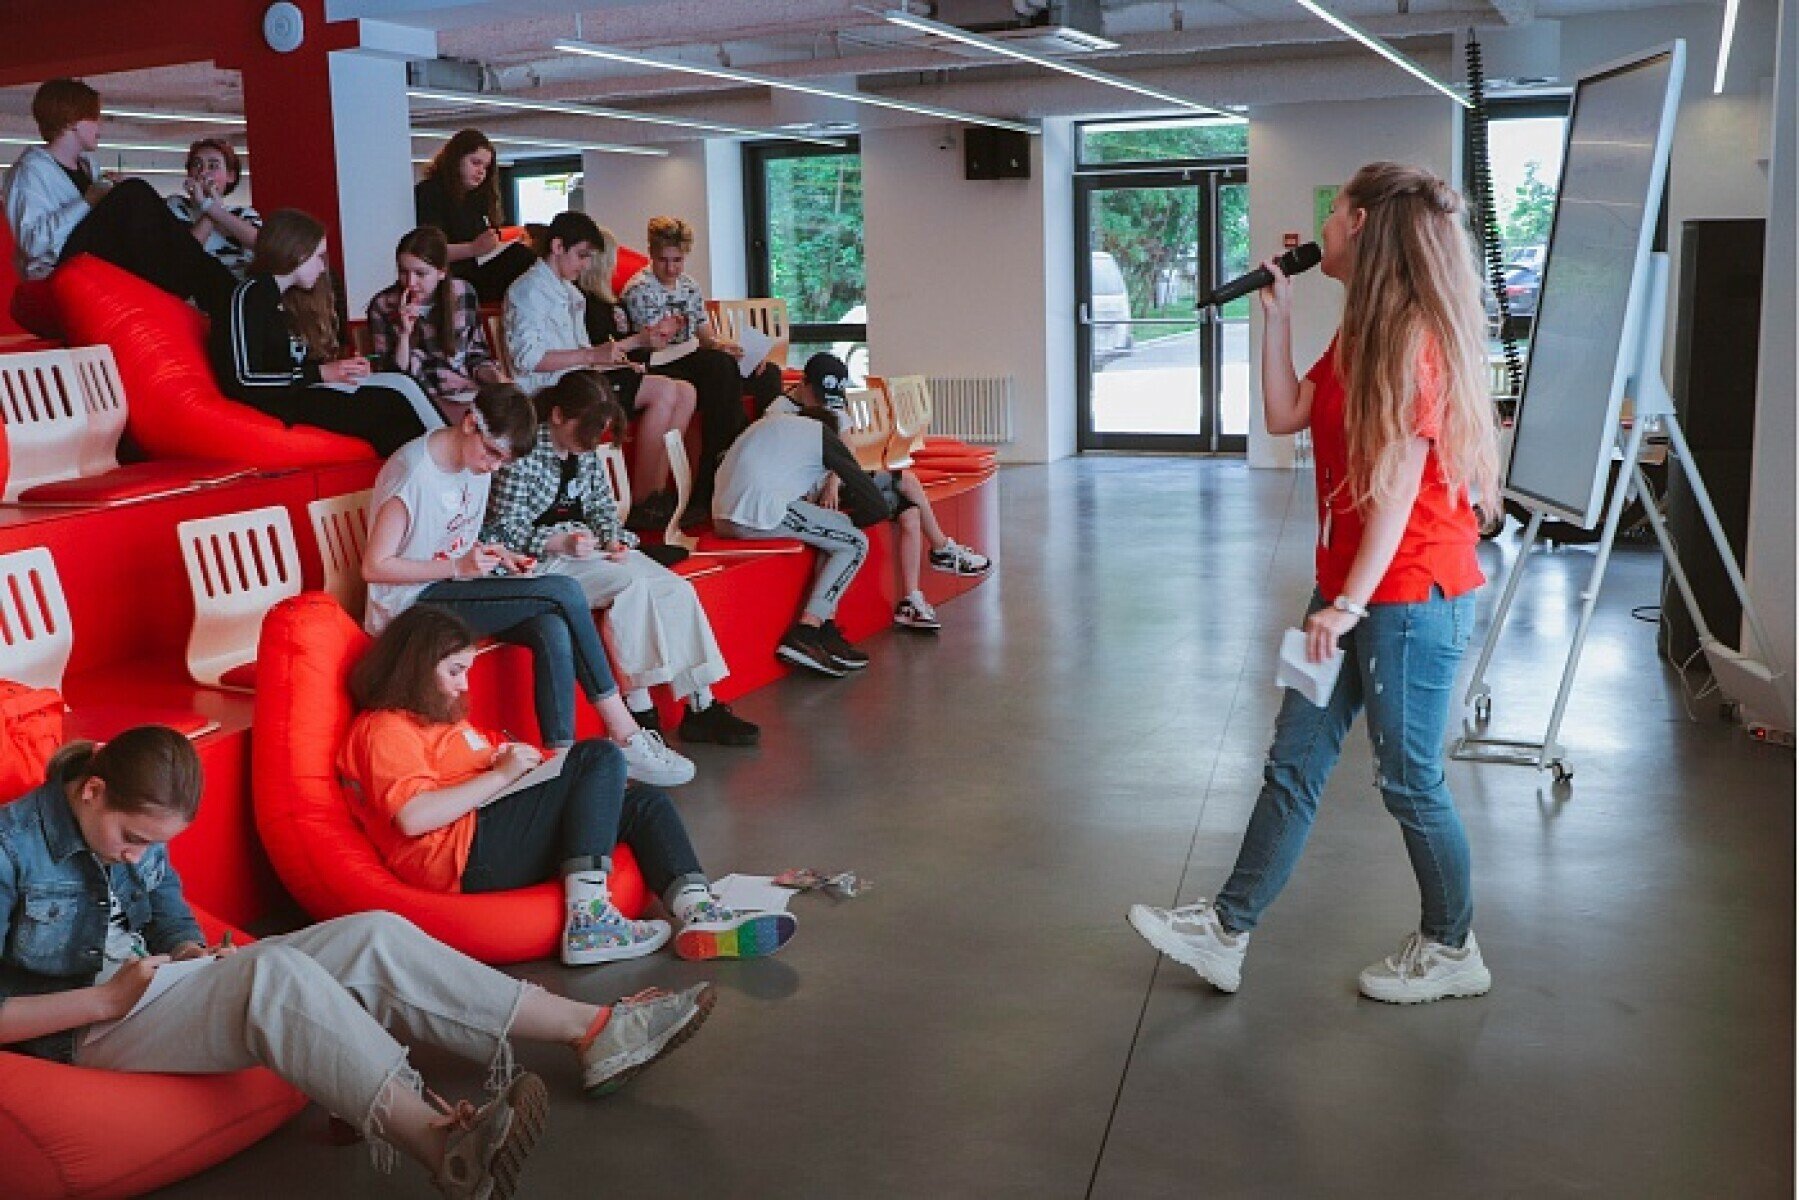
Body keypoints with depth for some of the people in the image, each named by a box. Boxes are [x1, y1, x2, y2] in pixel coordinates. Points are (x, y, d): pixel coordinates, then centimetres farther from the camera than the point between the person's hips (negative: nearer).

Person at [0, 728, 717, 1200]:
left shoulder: (136, 826, 5)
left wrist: (194, 954, -4)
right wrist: (105, 997, -23)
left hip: (157, 990, 8)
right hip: (86, 1026, -7)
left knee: (377, 938, -12)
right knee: (273, 972, -38)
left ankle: (595, 1032, -16)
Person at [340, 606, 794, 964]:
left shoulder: (433, 718, 32)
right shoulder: (384, 728, -2)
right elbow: (414, 817, -18)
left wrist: (514, 757, 9)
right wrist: (502, 774, -13)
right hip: (465, 857, -10)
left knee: (646, 803, 2)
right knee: (601, 757, -18)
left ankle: (699, 913, -23)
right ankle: (587, 920, -28)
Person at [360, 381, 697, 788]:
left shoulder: (477, 462, 7)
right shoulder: (412, 471, -18)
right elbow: (374, 567, -16)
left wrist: (495, 555, 0)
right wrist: (459, 567, -22)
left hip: (452, 588, 8)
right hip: (412, 606, -8)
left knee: (553, 629, -25)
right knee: (564, 592, -22)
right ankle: (625, 736, -14)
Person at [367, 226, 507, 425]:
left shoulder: (463, 294, 6)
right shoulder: (383, 306, -1)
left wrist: (496, 376, -4)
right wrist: (404, 333, -15)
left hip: (468, 392, 4)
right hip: (419, 400, -4)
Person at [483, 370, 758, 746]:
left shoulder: (586, 452, 10)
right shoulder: (524, 455, -13)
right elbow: (505, 530, -14)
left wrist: (614, 539, -3)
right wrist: (561, 542, -27)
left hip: (589, 547, 8)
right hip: (541, 559, -8)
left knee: (678, 590, -12)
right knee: (633, 586, -30)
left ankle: (701, 706, -9)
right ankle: (639, 710, -24)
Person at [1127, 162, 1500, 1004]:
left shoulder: (1413, 336, -16)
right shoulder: (1362, 330, 14)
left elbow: (1399, 483, -20)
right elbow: (1284, 415, 12)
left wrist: (1349, 603, -21)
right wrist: (1277, 312, 9)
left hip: (1409, 594, -10)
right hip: (1355, 585, 10)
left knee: (1408, 778, 4)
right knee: (1294, 761, 11)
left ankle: (1451, 951, 24)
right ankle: (1226, 933, 18)